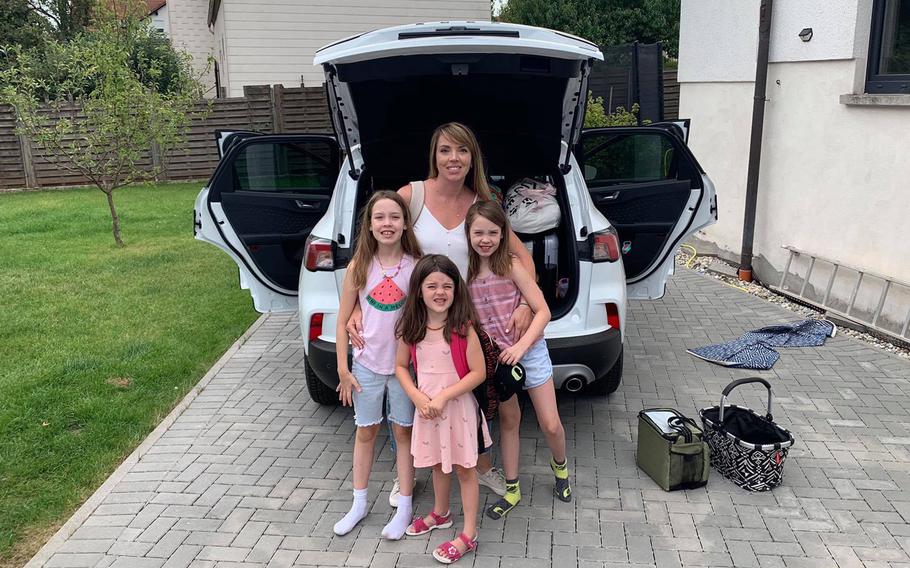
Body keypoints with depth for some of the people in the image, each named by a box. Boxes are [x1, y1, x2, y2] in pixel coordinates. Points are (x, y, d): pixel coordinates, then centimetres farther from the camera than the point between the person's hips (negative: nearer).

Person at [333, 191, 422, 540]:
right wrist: (343, 369, -1)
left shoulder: (417, 266, -10)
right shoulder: (359, 267, -5)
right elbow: (343, 321, 0)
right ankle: (359, 504, 31)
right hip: (366, 364, 2)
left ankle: (405, 507, 25)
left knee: (403, 432, 12)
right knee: (365, 432, 15)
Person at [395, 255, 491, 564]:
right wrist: (417, 397, -10)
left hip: (458, 406, -4)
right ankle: (440, 514, 44)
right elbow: (401, 367, 5)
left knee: (464, 468, 7)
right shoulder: (411, 329, -5)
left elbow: (478, 372, -16)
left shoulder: (463, 327, -17)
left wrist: (443, 397, -19)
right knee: (437, 464, 22)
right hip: (426, 407, 4)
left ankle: (468, 535, 17)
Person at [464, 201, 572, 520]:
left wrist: (520, 346, -21)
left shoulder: (511, 267, -13)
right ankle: (512, 489, 27)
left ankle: (560, 466, 35)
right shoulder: (465, 272, -5)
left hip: (529, 349, -2)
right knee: (508, 420, 13)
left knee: (550, 424, 4)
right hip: (493, 355, 2)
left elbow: (543, 311, -13)